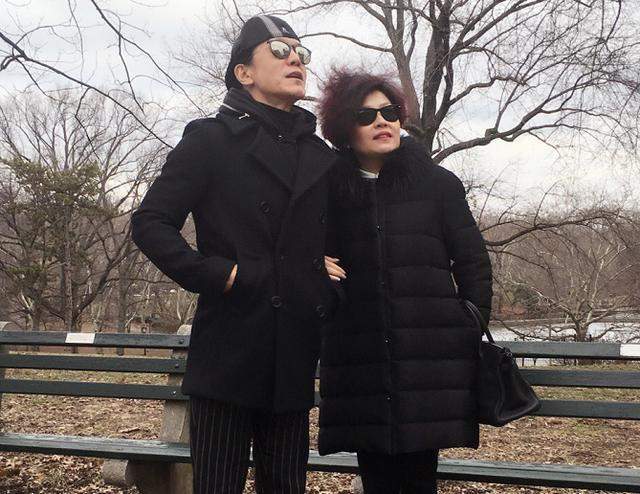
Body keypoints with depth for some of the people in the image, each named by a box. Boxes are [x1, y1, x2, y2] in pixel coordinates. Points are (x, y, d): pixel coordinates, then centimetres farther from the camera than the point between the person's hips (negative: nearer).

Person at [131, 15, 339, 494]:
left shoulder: (323, 157, 15)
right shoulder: (211, 139, 0)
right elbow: (150, 223, -5)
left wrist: (329, 301, 9)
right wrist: (215, 276, -14)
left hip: (295, 361, 5)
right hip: (229, 356, -5)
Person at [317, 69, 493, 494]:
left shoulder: (438, 184, 4)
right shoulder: (332, 191, 8)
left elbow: (474, 265, 5)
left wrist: (473, 338, 1)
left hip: (430, 357, -1)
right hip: (359, 359, 2)